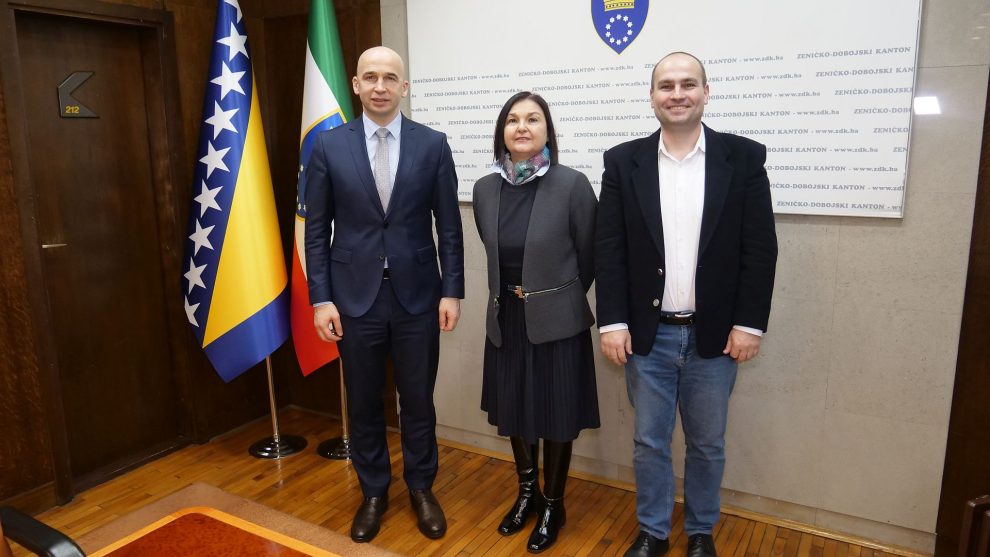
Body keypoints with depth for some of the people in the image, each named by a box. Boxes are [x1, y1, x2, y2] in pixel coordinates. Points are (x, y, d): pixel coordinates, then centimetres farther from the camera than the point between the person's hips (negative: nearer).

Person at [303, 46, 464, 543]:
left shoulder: (432, 144, -1)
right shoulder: (329, 145, 0)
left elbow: (448, 225, 1)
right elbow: (317, 229, 1)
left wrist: (451, 291, -3)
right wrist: (320, 298, -4)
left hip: (417, 295, 0)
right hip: (355, 296, 1)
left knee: (418, 400, 12)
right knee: (363, 403, 13)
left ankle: (421, 487, 33)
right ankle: (373, 491, 34)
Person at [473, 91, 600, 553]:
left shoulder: (572, 185, -14)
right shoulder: (485, 188, -1)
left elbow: (589, 257, -4)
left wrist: (555, 294, 7)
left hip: (556, 322, -4)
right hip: (506, 319, 4)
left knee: (555, 417, 11)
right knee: (514, 411, 18)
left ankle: (553, 505, 33)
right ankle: (527, 492, 41)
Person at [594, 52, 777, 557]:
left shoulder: (744, 157, -2)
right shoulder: (623, 161, 0)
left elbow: (760, 247, -3)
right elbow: (608, 248, -2)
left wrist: (750, 323, -7)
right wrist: (613, 322, -7)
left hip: (715, 334, 0)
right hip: (647, 333, 1)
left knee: (707, 445, 15)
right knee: (649, 442, 13)